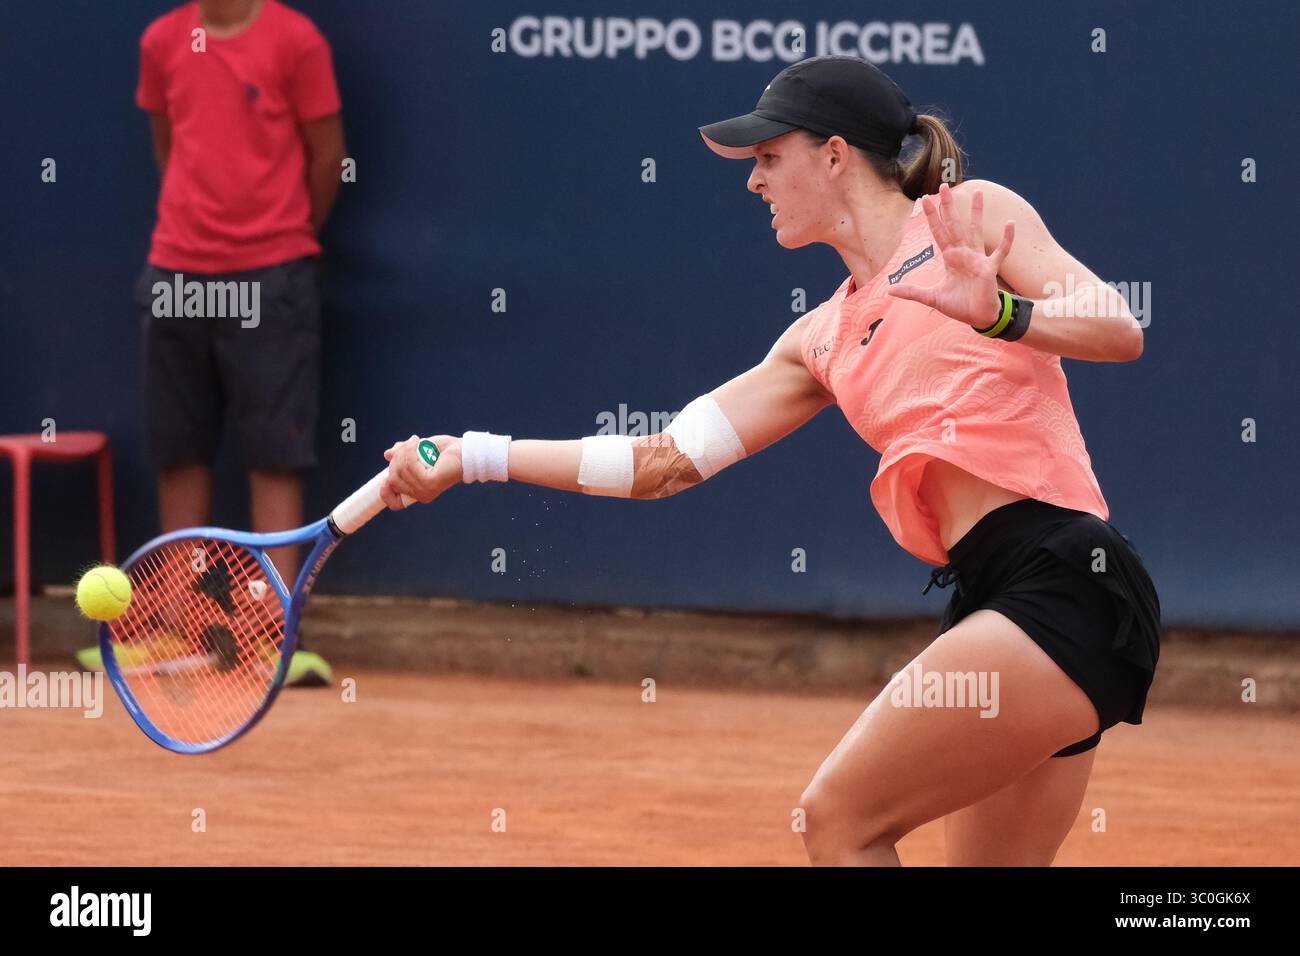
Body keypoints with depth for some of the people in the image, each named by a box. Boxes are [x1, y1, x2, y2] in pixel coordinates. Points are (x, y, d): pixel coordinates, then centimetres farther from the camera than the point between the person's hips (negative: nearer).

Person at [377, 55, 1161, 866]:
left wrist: (998, 313, -24)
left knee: (838, 816, -10)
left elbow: (1121, 331, -6)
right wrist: (475, 459, 18)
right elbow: (669, 459, 20)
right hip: (988, 589, 8)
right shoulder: (825, 339, 21)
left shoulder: (975, 214, 4)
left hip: (1067, 579, -8)